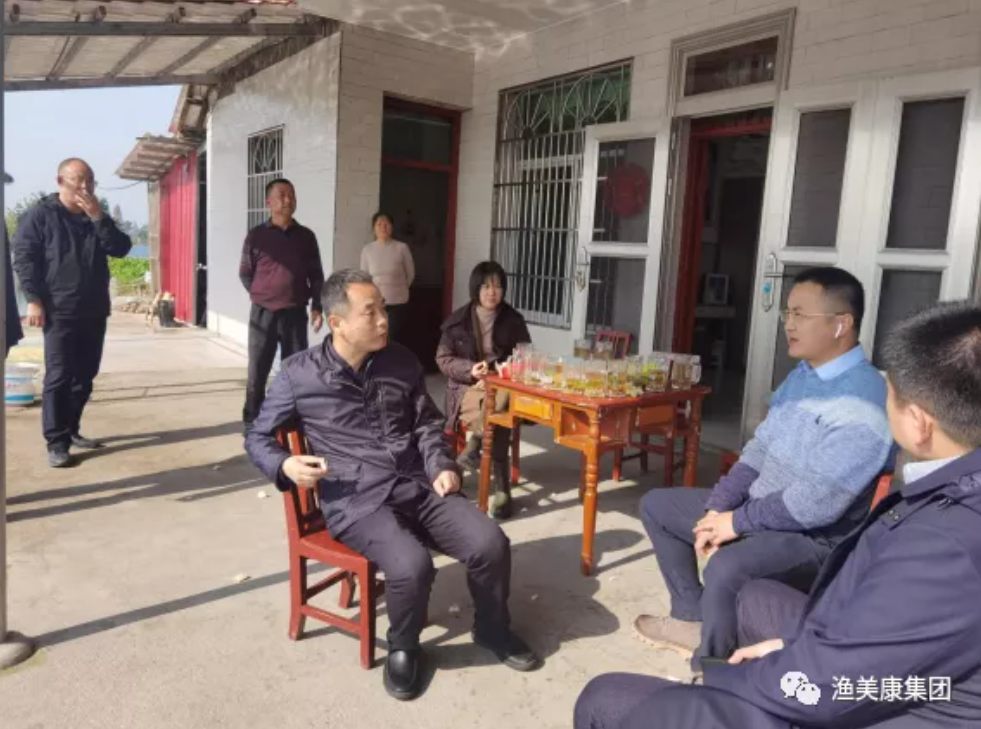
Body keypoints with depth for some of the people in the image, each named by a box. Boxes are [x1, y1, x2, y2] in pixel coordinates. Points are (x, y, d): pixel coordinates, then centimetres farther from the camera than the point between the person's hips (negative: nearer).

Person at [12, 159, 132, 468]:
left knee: (85, 376, 10)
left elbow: (120, 249, 2)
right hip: (60, 311, -5)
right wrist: (33, 299, -14)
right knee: (59, 376, -7)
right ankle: (56, 442, -3)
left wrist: (99, 218, -11)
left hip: (94, 311, 6)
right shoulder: (40, 215, 0)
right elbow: (24, 258, -5)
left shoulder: (96, 216, 15)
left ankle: (71, 429, 23)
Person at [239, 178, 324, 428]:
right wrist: (263, 296, 2)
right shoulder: (256, 236, 2)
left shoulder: (306, 236, 6)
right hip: (263, 314, -1)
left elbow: (316, 275, 7)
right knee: (257, 372, 5)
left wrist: (316, 307, 0)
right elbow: (245, 273, 8)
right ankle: (252, 423, 16)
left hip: (295, 315, 1)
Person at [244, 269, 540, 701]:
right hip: (356, 501, -4)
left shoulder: (402, 362, 9)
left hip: (418, 488, 4)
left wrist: (441, 467, -1)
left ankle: (492, 629, 18)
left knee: (490, 543, -14)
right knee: (412, 565, -30)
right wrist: (286, 465, -15)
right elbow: (258, 438, 7)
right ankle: (403, 647, 5)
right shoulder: (299, 374, -2)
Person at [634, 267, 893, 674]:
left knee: (726, 569, -38)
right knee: (656, 505, 13)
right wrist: (717, 507, -4)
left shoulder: (863, 401, -24)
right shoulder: (800, 376, 6)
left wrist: (737, 522, -18)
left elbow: (819, 503, -28)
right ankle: (694, 618, 21)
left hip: (813, 538, -9)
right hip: (756, 510, 10)